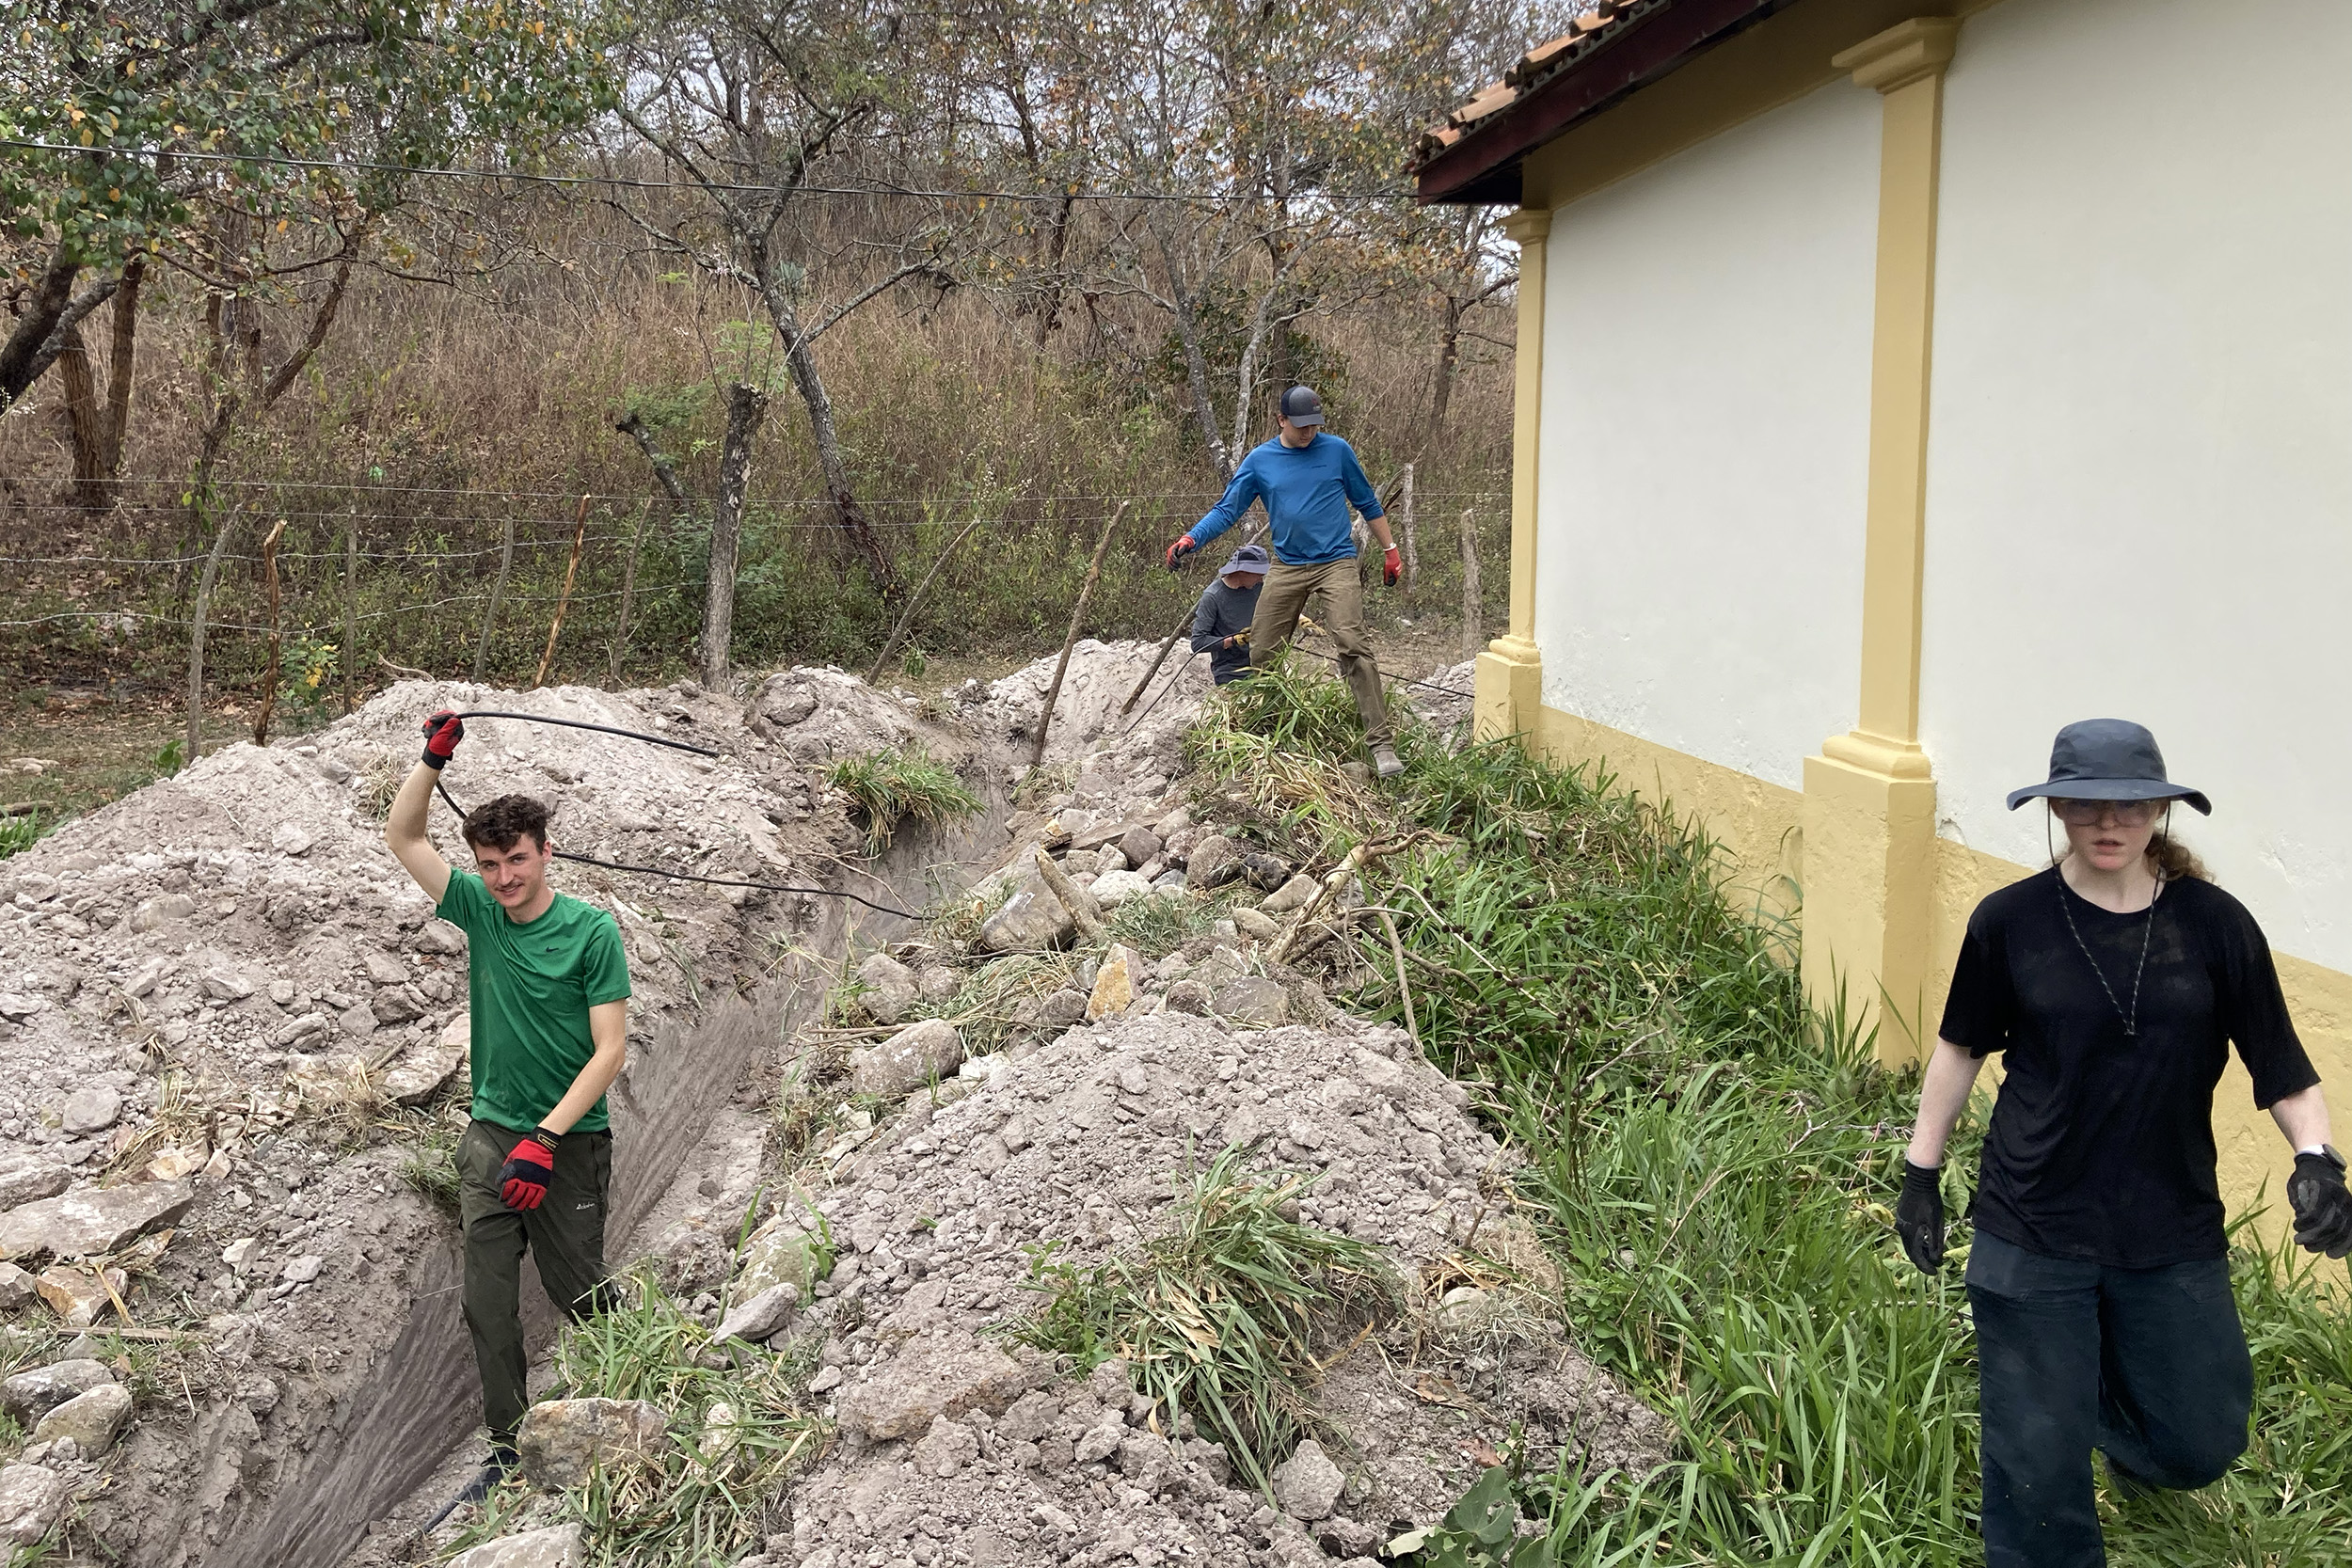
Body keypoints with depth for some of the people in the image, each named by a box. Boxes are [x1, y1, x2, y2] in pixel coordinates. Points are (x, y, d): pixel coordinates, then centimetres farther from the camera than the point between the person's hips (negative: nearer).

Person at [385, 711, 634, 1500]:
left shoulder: (592, 931, -12)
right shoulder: (479, 911, 2)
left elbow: (611, 1050, -15)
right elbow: (401, 837, 9)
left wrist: (545, 1137, -21)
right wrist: (433, 757, -5)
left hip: (571, 1140, -4)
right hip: (491, 1135, 4)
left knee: (576, 1293, 4)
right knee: (489, 1301, 2)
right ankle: (510, 1450, 12)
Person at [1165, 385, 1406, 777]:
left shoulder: (1337, 450, 1)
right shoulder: (1259, 461, 4)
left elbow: (1367, 502, 11)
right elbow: (1227, 510, 2)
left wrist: (1390, 551, 12)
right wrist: (1190, 539, -14)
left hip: (1335, 563, -3)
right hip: (1287, 566, 3)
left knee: (1352, 644, -20)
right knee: (1262, 654, 4)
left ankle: (1381, 742, -20)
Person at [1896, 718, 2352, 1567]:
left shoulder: (2214, 924, -8)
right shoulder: (2009, 921, -9)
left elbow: (2281, 1064, -3)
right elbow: (1961, 1048, 3)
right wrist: (1922, 1172, 6)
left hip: (2174, 1234, 2)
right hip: (2032, 1233, -1)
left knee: (2199, 1444, 16)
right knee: (2037, 1461, 6)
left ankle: (2118, 1413, 51)